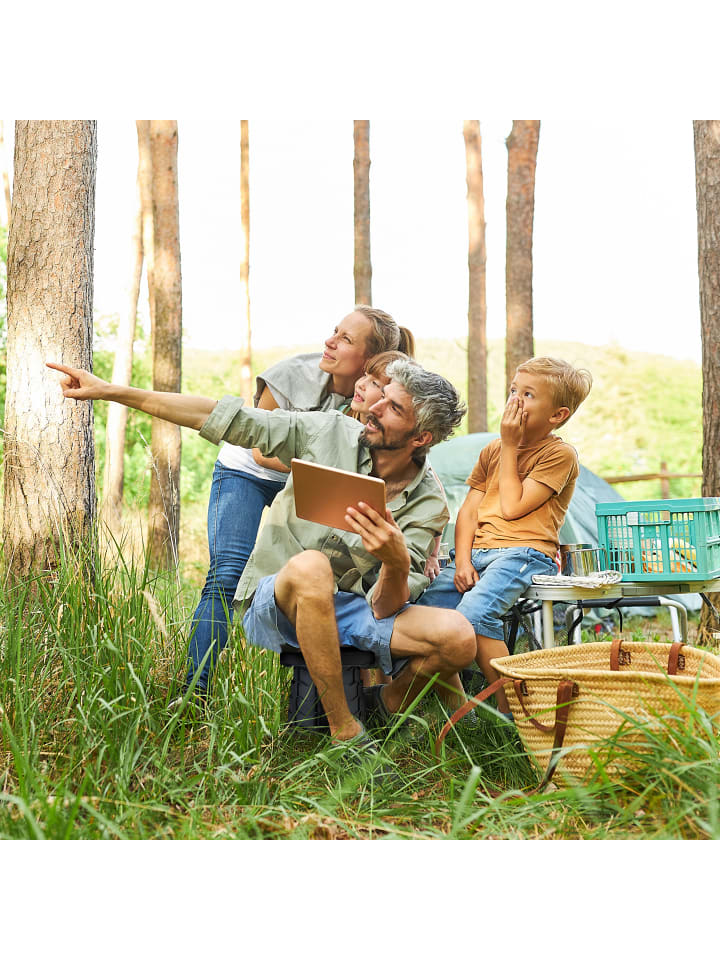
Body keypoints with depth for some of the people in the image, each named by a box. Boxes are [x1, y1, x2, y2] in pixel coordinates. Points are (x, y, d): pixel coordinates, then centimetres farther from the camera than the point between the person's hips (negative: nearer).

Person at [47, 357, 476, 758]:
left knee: (459, 637, -25)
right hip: (276, 603, -1)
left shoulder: (427, 505, -6)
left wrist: (396, 562, -37)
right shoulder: (331, 433, -5)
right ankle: (345, 732, -25)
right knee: (311, 565, -39)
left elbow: (386, 608, -12)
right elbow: (229, 418, -5)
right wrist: (111, 391, -6)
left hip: (348, 609, 1)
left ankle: (393, 702, 11)